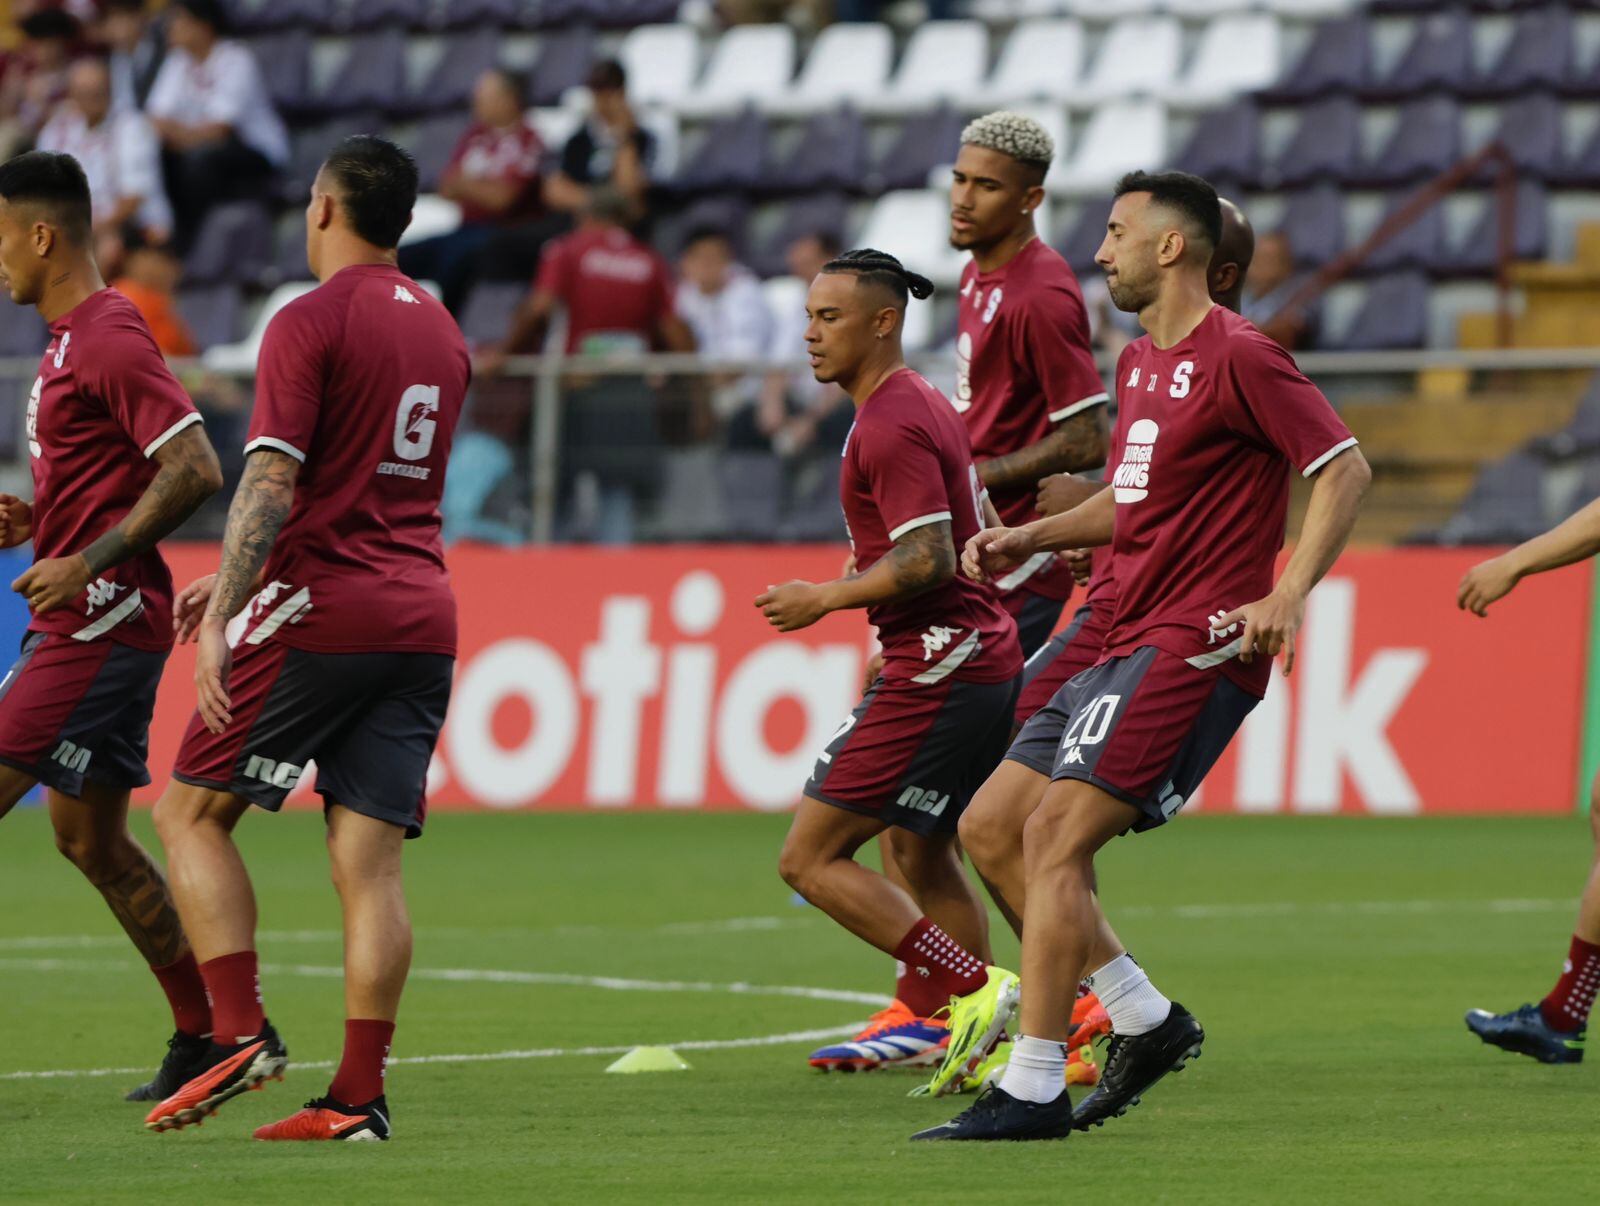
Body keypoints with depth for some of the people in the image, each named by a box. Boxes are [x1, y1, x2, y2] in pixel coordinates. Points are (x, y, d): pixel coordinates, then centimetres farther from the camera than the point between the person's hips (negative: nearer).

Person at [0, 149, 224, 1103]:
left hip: (101, 622, -11)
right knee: (92, 839, 12)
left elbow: (194, 471, -22)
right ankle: (206, 1034, 16)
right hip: (80, 622, 11)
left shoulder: (110, 339, -15)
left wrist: (85, 561, -23)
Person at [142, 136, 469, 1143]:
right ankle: (360, 1093, -5)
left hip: (324, 609, -6)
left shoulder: (310, 323, -7)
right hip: (424, 620, 6)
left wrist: (224, 617, -18)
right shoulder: (441, 332, 16)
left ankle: (242, 1031, -8)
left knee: (192, 812, 5)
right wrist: (242, 581, 27)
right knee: (370, 860, 2)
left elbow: (273, 486, -16)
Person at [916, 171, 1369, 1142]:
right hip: (1130, 643, 10)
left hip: (1195, 646, -10)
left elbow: (1346, 468, -14)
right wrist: (1031, 538, 16)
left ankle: (1033, 1091, -14)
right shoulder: (1140, 362, 18)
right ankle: (1147, 1023, 13)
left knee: (1056, 837, -16)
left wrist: (1289, 594, -24)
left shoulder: (1238, 357, -11)